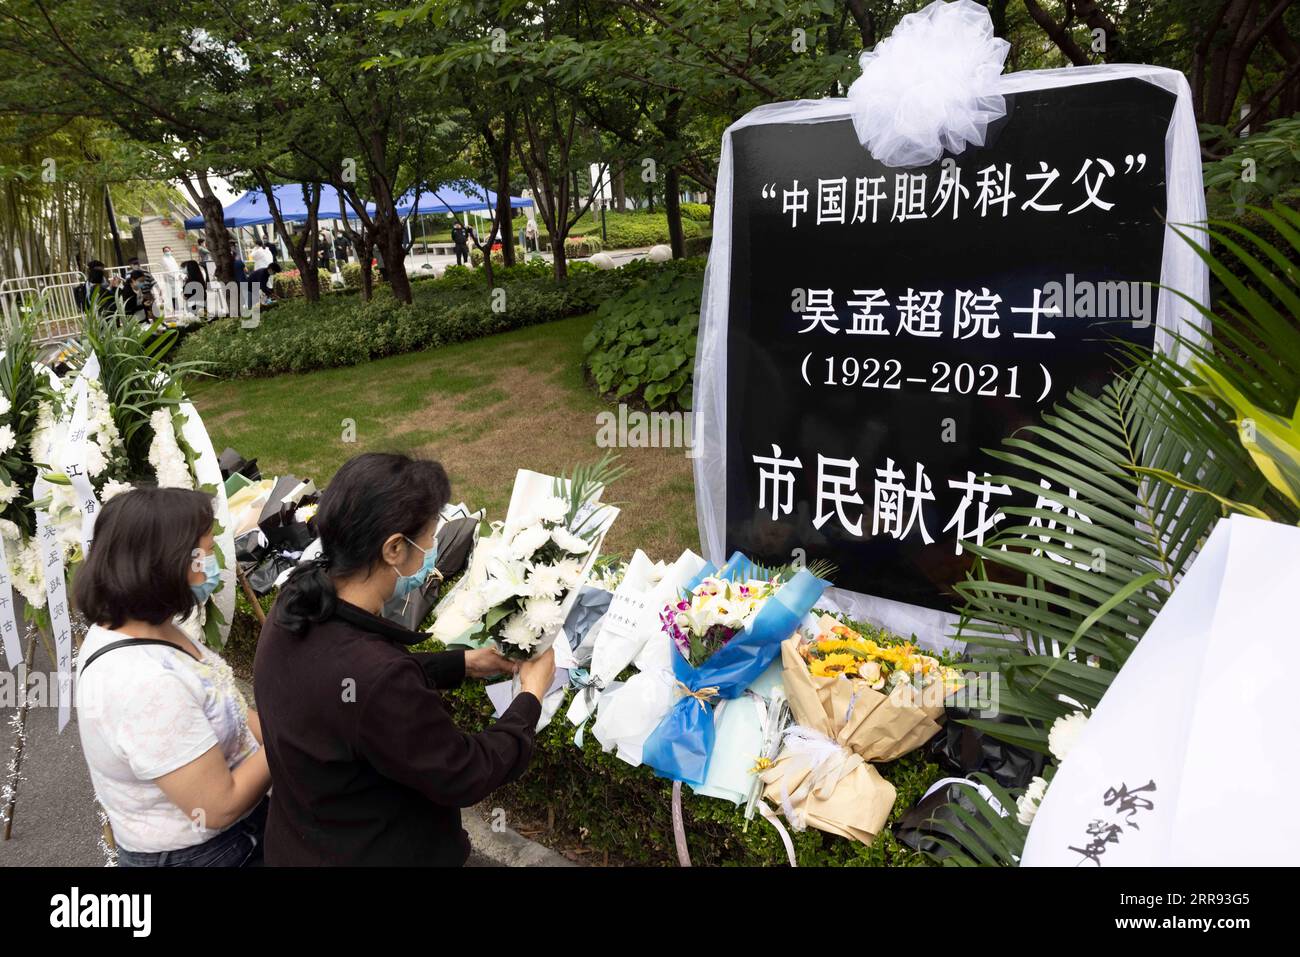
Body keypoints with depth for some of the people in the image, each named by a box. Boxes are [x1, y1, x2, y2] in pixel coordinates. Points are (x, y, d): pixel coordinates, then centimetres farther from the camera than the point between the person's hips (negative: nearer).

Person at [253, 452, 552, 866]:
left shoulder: (298, 604, -14)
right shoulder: (376, 680, -38)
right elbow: (466, 777, -24)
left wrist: (463, 662, 7)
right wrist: (531, 696, -10)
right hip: (371, 853, -7)